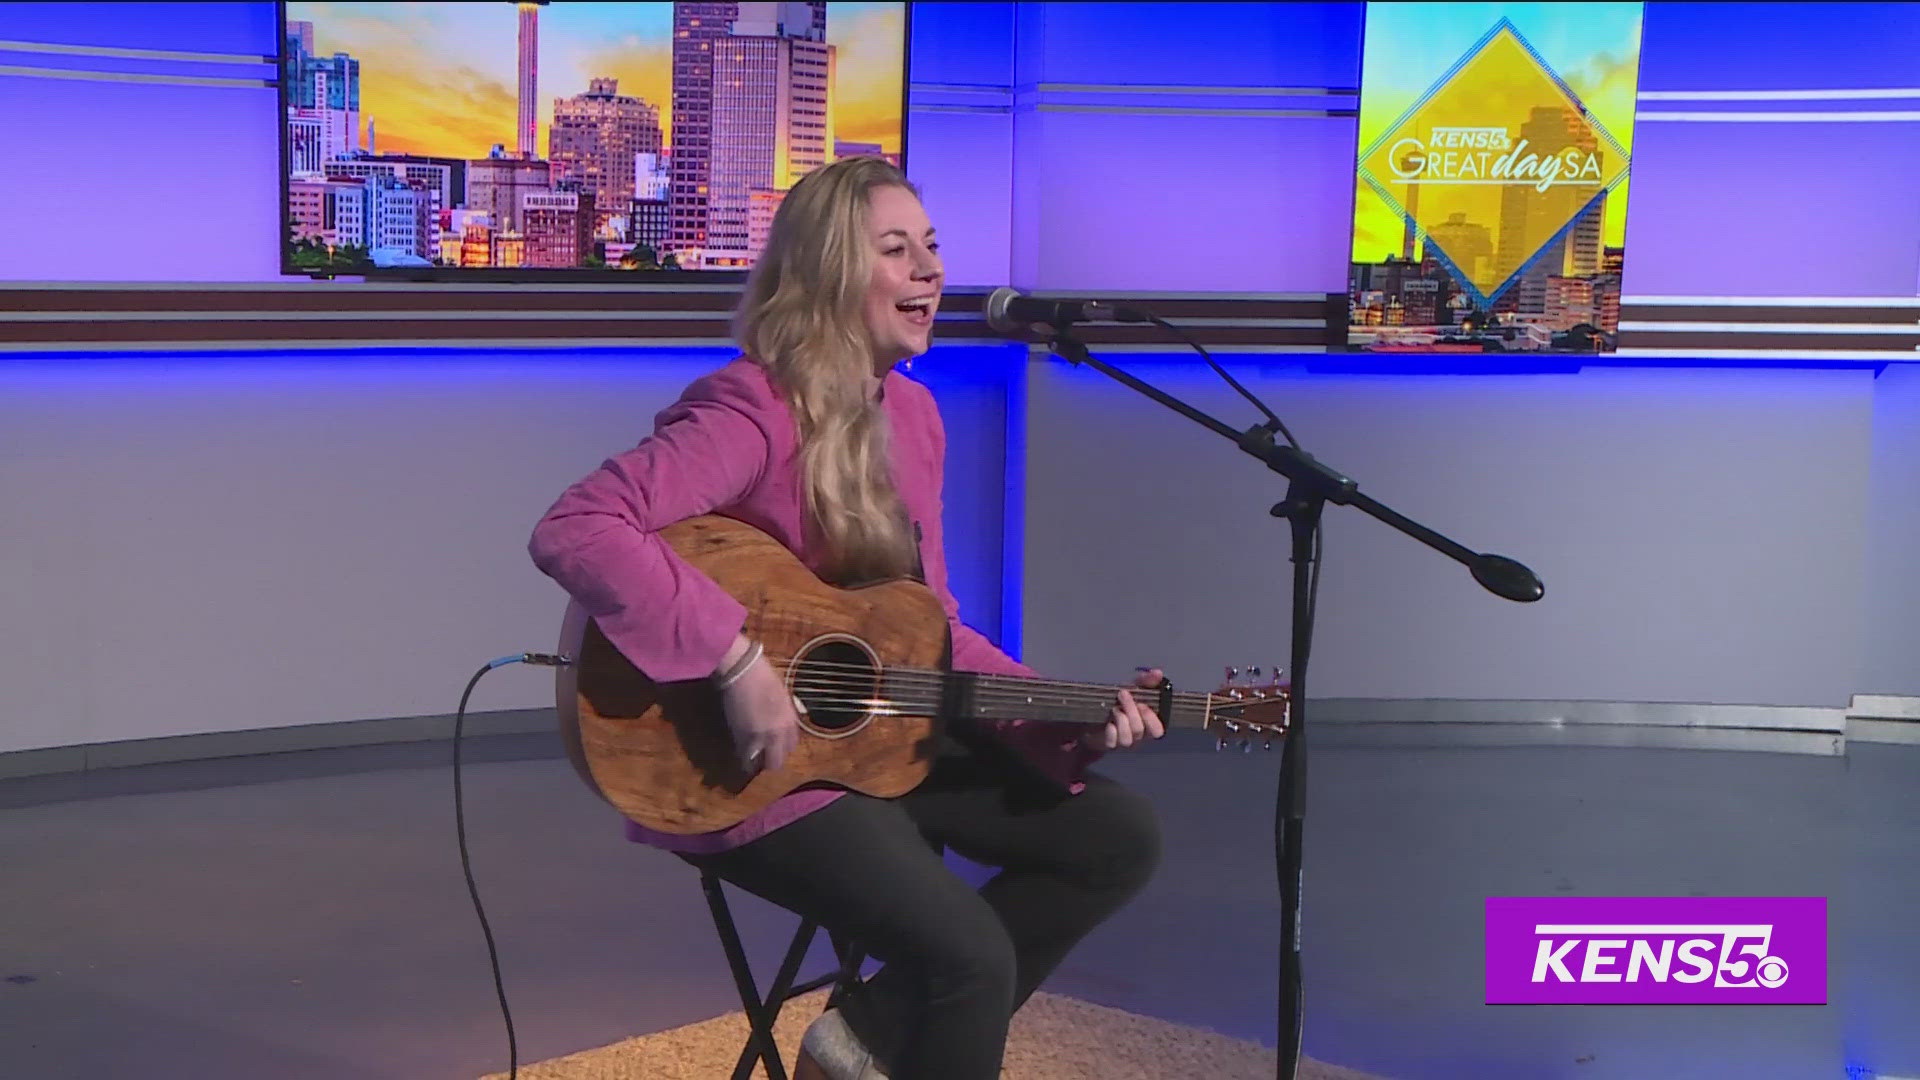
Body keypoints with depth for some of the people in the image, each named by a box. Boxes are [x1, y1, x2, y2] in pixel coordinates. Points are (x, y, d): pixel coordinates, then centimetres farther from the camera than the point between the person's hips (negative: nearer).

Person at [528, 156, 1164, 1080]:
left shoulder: (914, 414, 7)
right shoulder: (754, 410, -20)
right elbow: (573, 532, -32)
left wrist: (1068, 719, -1)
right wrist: (737, 662, -34)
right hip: (748, 769, -9)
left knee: (1119, 837, 5)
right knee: (973, 954, -24)